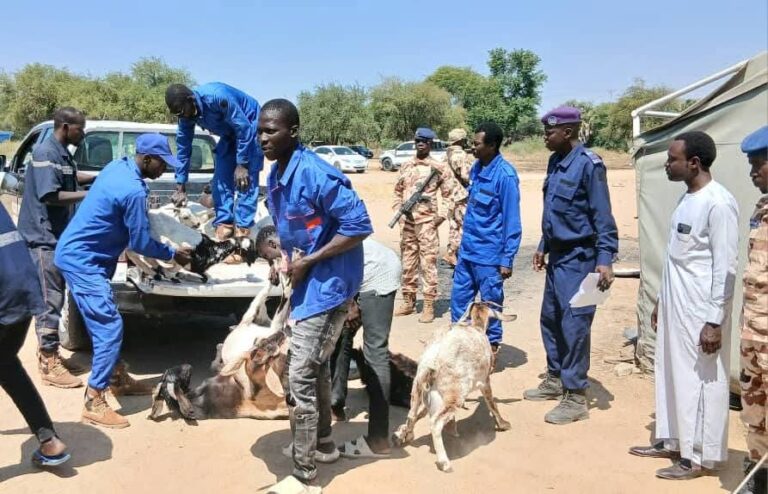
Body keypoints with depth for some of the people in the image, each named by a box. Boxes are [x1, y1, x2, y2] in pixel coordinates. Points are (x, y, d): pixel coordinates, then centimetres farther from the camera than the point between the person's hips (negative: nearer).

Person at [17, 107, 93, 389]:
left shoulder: (63, 153, 12)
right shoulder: (46, 153, -16)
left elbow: (70, 179, 30)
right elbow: (49, 195, -23)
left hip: (58, 235, 10)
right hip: (44, 236, -10)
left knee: (52, 298, 15)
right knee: (50, 300, -6)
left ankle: (47, 353, 25)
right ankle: (49, 365, 1)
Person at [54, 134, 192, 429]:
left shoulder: (118, 166, 5)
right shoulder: (133, 191, -23)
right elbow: (141, 243, -15)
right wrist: (173, 255, -1)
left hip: (79, 254, 10)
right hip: (82, 260, -10)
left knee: (104, 322, 18)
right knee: (109, 326, -11)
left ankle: (118, 379, 31)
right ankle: (93, 404, -8)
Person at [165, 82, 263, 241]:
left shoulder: (217, 97, -36)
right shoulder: (186, 115, -12)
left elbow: (244, 128, -30)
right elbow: (183, 148, -5)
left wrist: (241, 165, -28)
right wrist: (180, 188, -5)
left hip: (250, 126, -7)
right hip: (229, 134, 7)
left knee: (246, 178, -16)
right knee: (221, 177, -2)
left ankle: (243, 228, -16)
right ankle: (224, 224, 3)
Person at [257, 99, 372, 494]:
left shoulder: (315, 174, -23)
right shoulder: (276, 175, 5)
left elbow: (359, 226, -25)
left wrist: (307, 262, -22)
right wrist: (285, 260, -1)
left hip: (327, 284, -9)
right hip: (306, 283, 9)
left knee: (300, 377, -7)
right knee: (314, 367, 21)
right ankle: (322, 443, 40)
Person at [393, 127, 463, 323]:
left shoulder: (439, 167, -2)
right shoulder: (406, 166, 11)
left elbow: (450, 194, 1)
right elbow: (398, 191, 19)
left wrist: (441, 215, -7)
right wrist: (398, 211, 7)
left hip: (427, 222, -5)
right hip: (407, 222, 5)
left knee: (428, 264, -4)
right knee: (407, 264, 11)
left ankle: (429, 306, 1)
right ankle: (408, 302, 22)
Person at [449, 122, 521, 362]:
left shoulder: (505, 175, -18)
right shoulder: (476, 168, 6)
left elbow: (512, 220, -16)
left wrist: (507, 259, -15)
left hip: (489, 254, -8)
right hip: (467, 250, 8)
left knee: (490, 303, 6)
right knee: (459, 297, 14)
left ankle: (492, 349, 21)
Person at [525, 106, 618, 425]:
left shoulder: (589, 164, -16)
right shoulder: (555, 162, 9)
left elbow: (602, 216, -18)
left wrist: (605, 259, -24)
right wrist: (543, 247, 22)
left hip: (578, 258, -9)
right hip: (557, 255, 9)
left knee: (574, 325, -3)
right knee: (550, 319, 16)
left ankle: (575, 397, 7)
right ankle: (556, 379, 32)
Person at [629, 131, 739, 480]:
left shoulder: (718, 203, -17)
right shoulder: (687, 199, 11)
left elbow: (726, 268, -18)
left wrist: (715, 321, -19)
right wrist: (661, 300, 20)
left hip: (700, 311, -9)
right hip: (675, 306, 9)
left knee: (700, 379, 2)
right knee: (671, 373, 16)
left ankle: (700, 456, 15)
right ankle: (671, 440, 30)